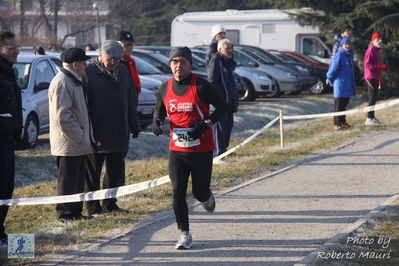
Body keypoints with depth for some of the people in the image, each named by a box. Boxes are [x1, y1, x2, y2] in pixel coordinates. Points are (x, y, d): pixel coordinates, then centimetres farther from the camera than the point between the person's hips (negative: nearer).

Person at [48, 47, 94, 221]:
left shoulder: (74, 81, 17)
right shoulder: (61, 83, -17)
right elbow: (61, 116, -23)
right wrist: (79, 137, -21)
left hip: (78, 142, 10)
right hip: (68, 143, -10)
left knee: (78, 180, 14)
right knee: (68, 181, -4)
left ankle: (76, 212, 21)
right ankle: (65, 214, 3)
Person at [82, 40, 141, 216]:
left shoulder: (123, 71, 12)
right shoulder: (88, 72, -10)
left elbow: (129, 100, 19)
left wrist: (134, 125, 16)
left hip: (119, 134, 6)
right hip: (96, 135, -6)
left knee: (116, 172, 13)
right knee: (92, 173, 3)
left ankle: (109, 204, 26)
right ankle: (93, 207, 11)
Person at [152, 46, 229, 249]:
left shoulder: (201, 86, -12)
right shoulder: (165, 89, 2)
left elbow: (223, 107, -7)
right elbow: (159, 110, 19)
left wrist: (205, 124, -20)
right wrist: (157, 121, -4)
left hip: (202, 150, -3)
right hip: (177, 150, 3)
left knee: (199, 192, 4)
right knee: (178, 193, -4)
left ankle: (206, 197, 43)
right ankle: (185, 235, 8)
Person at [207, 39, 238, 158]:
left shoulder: (229, 62, 18)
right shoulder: (215, 61, -11)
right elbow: (213, 82, -18)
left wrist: (234, 98, 20)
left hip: (229, 101, 9)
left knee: (228, 125, 15)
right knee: (220, 128, -10)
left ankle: (223, 148, 26)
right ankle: (217, 154, -11)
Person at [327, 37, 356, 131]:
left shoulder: (349, 55, 12)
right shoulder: (339, 56, -15)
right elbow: (332, 70, -13)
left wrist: (353, 83, 18)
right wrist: (331, 81, -2)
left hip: (348, 86, 8)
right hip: (340, 85, -8)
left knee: (344, 103, 14)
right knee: (338, 105, -4)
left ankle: (343, 121, 23)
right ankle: (337, 124, -1)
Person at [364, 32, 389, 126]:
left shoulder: (377, 51, 18)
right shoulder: (370, 50, -11)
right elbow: (367, 64, -19)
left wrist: (380, 79, 22)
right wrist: (381, 67, -24)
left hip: (375, 78, 9)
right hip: (370, 78, -9)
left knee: (374, 97, 11)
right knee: (372, 98, -10)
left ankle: (372, 117, 16)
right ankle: (369, 119, -9)